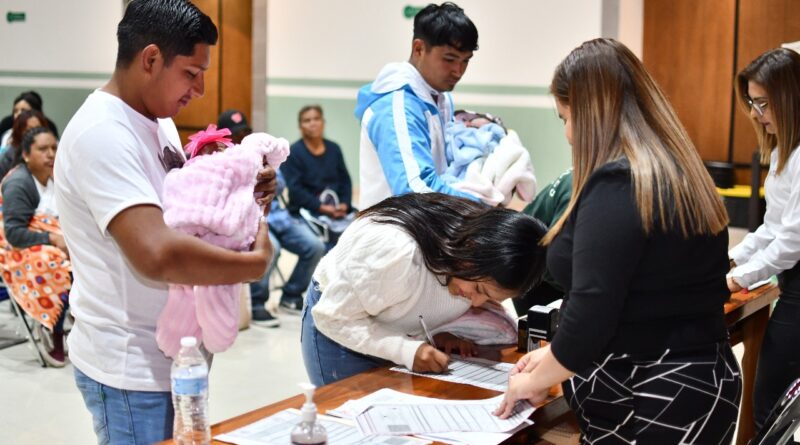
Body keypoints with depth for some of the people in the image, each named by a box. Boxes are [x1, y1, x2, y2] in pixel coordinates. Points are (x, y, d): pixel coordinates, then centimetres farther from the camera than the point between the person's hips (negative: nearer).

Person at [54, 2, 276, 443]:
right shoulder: (101, 134, -23)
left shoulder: (157, 119, 7)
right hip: (131, 366, -9)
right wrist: (254, 263, -22)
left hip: (171, 351, 9)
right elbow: (157, 254, -35)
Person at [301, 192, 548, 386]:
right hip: (336, 330, -5)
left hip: (395, 333, 5)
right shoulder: (397, 253, -39)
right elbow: (333, 317, -28)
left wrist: (438, 334, -22)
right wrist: (406, 351, -37)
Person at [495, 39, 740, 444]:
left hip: (649, 405, -9)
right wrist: (554, 356, 15)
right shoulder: (676, 173, 10)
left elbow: (590, 315, -24)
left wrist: (534, 379, -8)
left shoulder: (618, 184, -20)